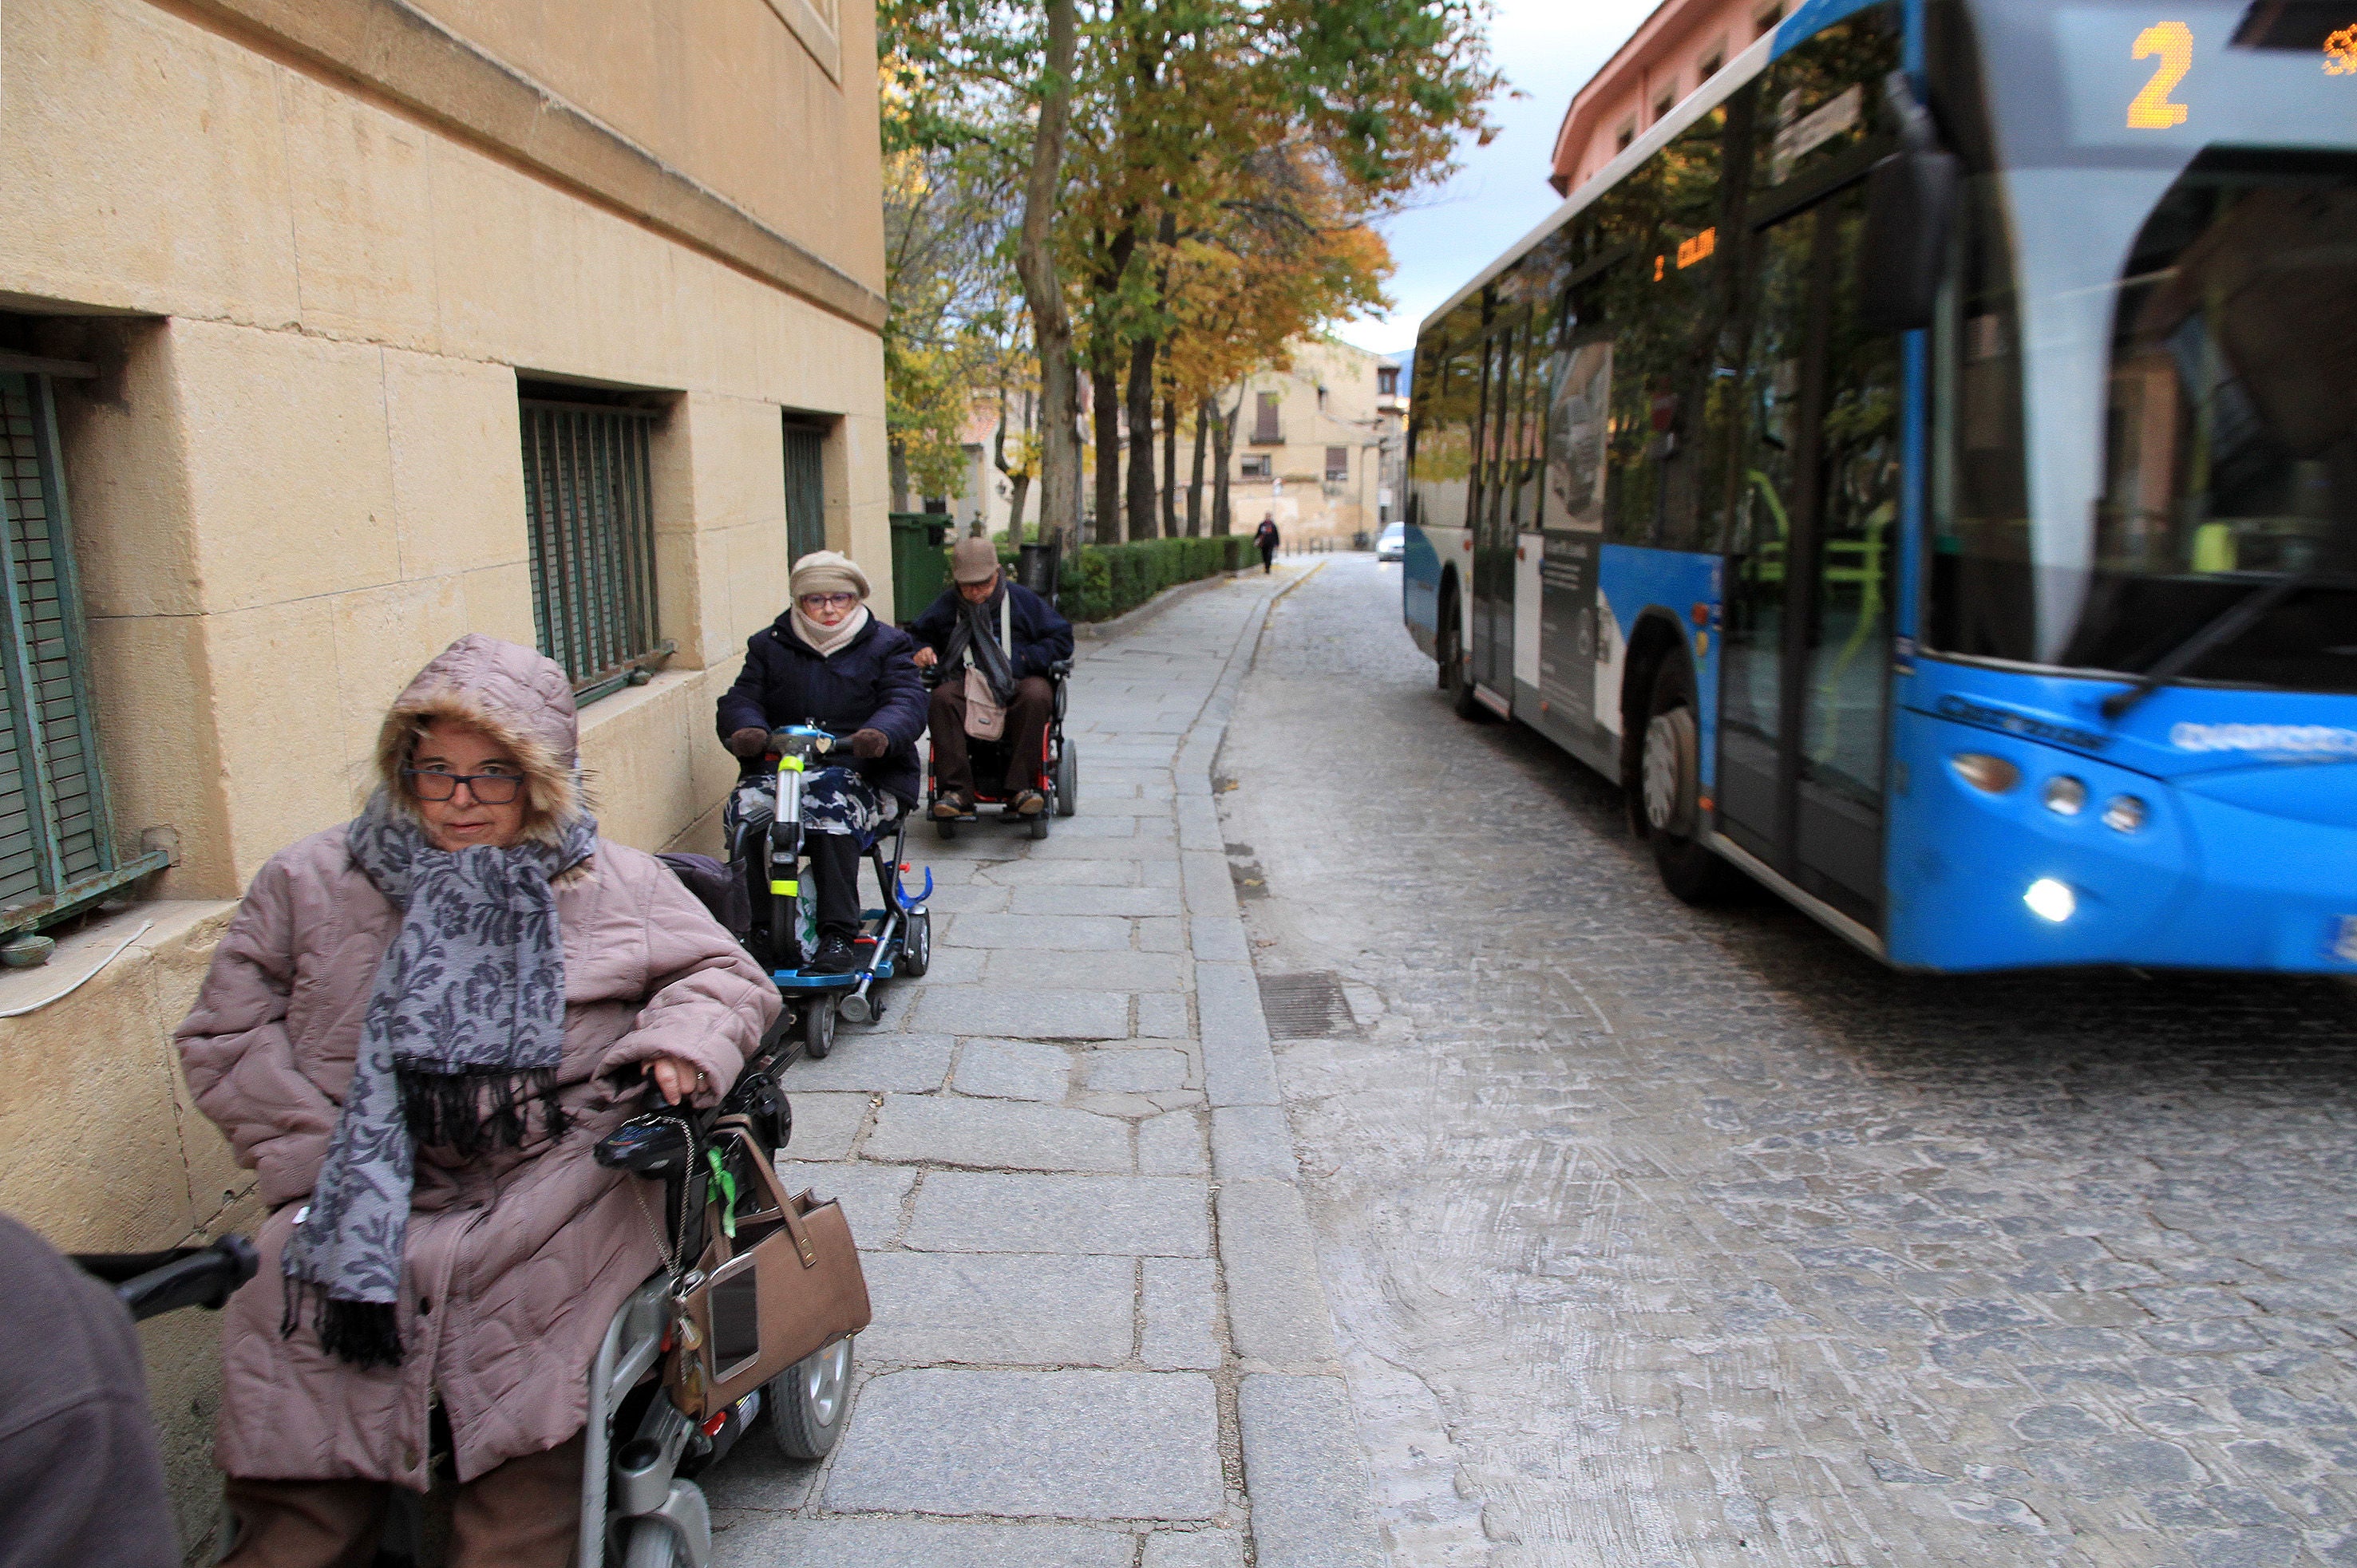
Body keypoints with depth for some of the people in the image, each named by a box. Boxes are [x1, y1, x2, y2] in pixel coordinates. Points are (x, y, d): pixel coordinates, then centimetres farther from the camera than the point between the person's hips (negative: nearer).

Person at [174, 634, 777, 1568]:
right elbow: (226, 1036, 13)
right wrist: (323, 1157, 0)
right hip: (357, 1224, 1)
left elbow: (726, 974, 17)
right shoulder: (310, 884, 15)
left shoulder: (619, 886, 14)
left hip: (552, 1215, -1)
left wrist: (683, 1039, -6)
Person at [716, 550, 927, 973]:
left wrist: (881, 734, -29)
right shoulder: (769, 646, 21)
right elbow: (740, 699, 7)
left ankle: (838, 937, -34)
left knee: (833, 809, -37)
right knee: (747, 804, -31)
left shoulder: (885, 646, 13)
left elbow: (907, 703, -4)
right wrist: (747, 730, -20)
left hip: (862, 772, -2)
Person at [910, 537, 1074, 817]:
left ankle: (1021, 787, -33)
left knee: (1036, 694, -37)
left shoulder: (1022, 600, 7)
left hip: (1017, 683, -1)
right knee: (941, 698, -33)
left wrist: (1021, 660, -7)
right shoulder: (946, 605, 12)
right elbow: (917, 636, 26)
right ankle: (957, 791, -36)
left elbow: (1062, 640, 6)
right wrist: (920, 651, 1)